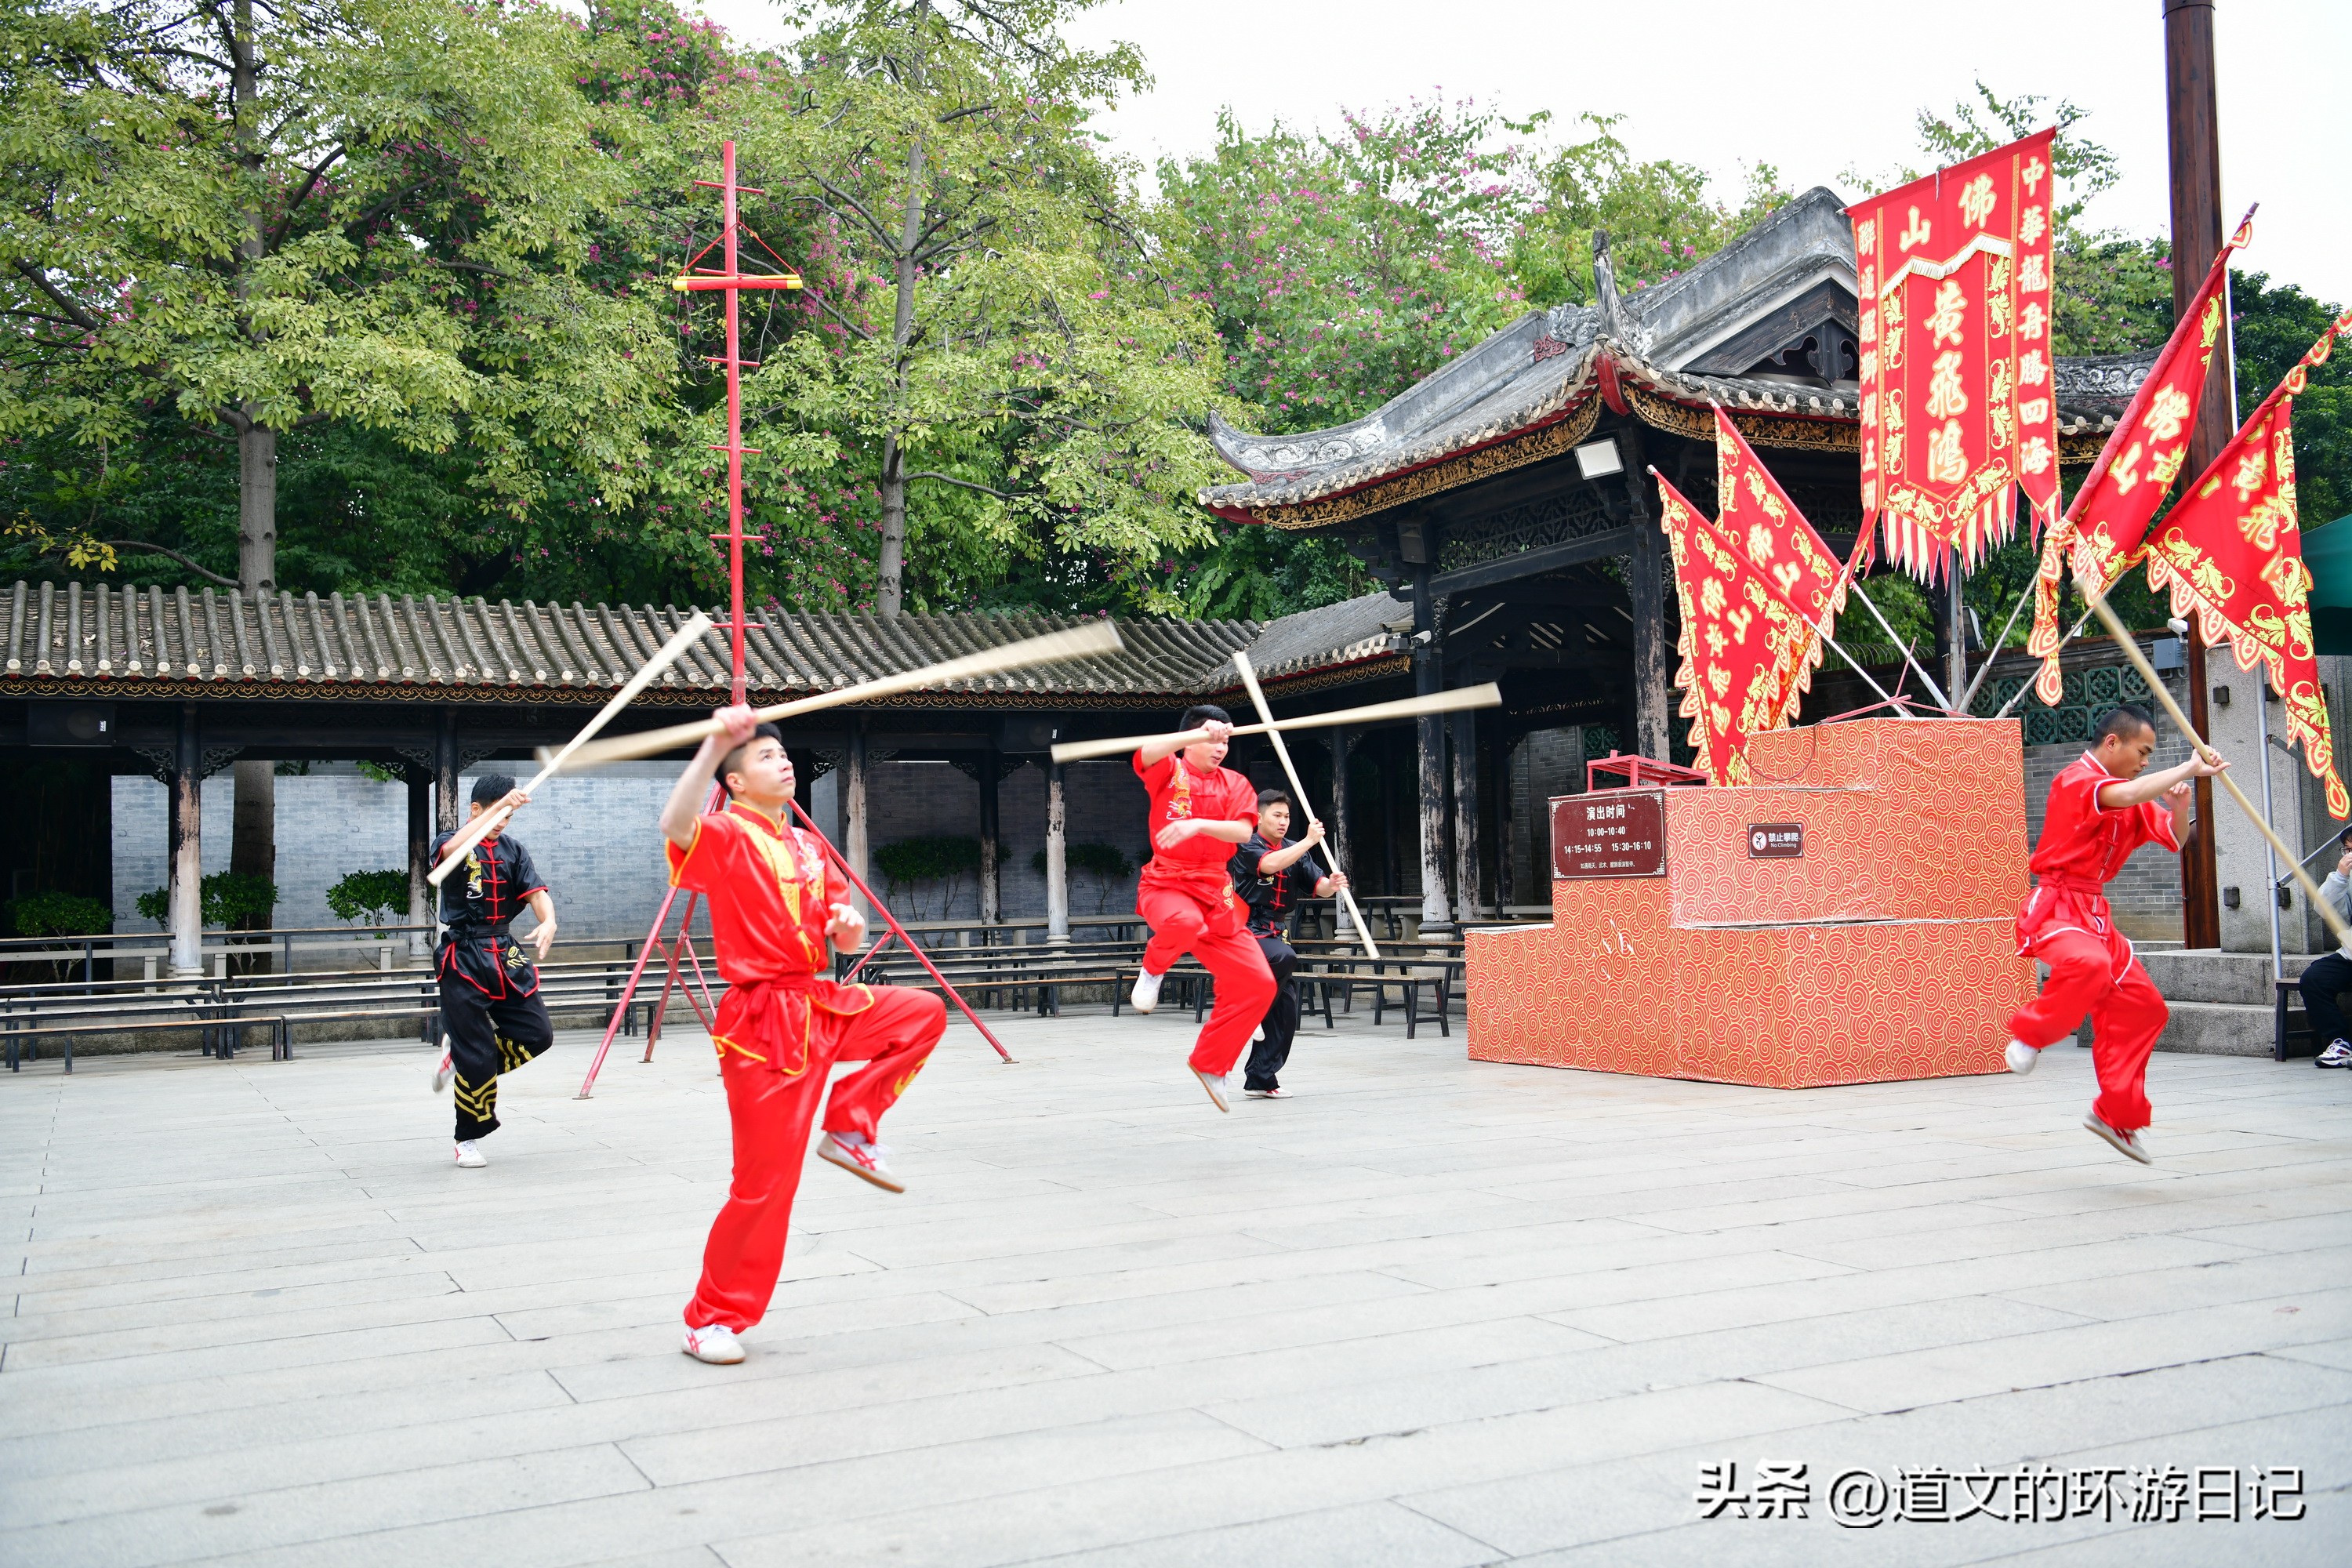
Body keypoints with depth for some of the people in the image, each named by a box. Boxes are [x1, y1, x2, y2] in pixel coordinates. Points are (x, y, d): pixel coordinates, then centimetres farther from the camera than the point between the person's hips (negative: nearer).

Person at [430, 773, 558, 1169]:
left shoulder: (512, 849, 10)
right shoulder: (450, 844, -4)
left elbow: (534, 891, -2)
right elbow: (455, 846, -30)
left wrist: (548, 921, -25)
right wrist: (499, 805, -42)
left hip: (505, 956, 5)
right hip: (463, 960, -5)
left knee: (537, 1035, 0)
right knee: (477, 1053, -5)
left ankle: (460, 1063, 24)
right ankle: (468, 1141, 12)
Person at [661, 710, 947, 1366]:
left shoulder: (809, 846, 15)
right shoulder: (727, 837, -8)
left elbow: (845, 939, 19)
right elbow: (674, 826, -33)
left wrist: (848, 925, -5)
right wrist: (715, 745, -40)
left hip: (819, 1004, 7)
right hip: (763, 1021, -7)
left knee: (924, 1012, 5)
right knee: (764, 1182, -5)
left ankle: (850, 1128, 8)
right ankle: (711, 1319, 11)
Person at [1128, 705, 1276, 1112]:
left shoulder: (1235, 784, 10)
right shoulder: (1170, 772, 0)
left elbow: (1242, 831, -9)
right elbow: (1148, 752, -24)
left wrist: (1197, 824, -24)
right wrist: (1200, 731, -31)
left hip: (1215, 891, 5)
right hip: (1166, 884, -5)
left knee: (1257, 983, -2)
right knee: (1184, 922, -42)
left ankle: (1210, 1063, 17)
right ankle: (1152, 969, -6)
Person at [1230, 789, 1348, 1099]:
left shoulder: (1296, 852, 12)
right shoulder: (1247, 846, -7)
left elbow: (1318, 885, 2)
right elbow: (1270, 864, -27)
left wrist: (1332, 884, -21)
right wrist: (1309, 841, -25)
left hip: (1276, 935, 7)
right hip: (1247, 933, -7)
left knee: (1286, 1010, 2)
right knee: (1285, 957, -38)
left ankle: (1261, 1079, 12)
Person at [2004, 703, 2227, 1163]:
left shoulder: (2132, 799, 15)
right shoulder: (2075, 779, -12)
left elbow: (2174, 840, 19)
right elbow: (2125, 795, -32)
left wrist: (2179, 806, -2)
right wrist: (2189, 768, -22)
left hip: (2093, 914, 9)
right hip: (2054, 907, -9)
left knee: (2140, 1007, 9)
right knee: (2090, 964, -38)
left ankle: (2117, 1115, 20)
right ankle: (2029, 1034, -14)